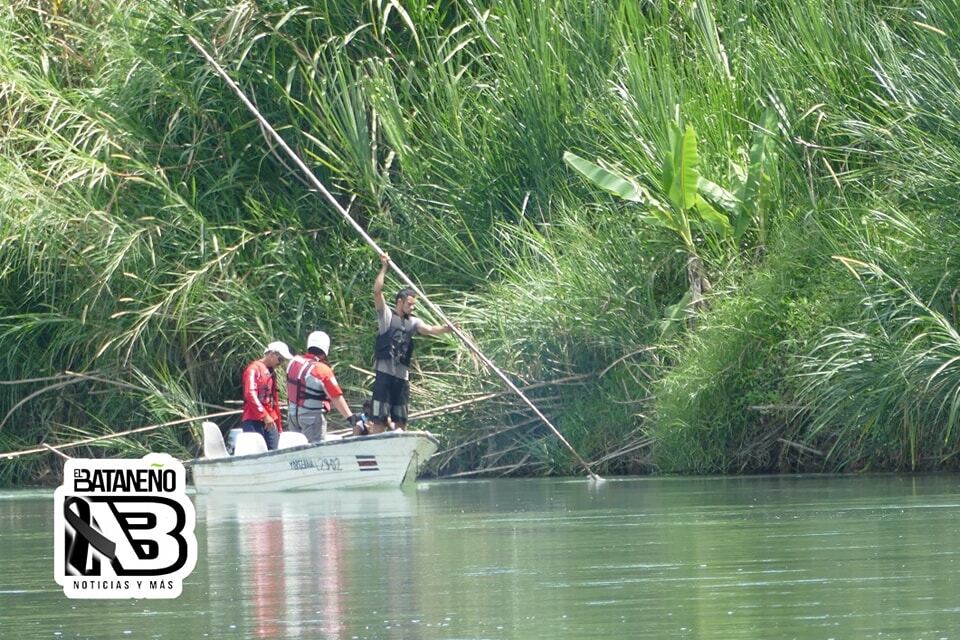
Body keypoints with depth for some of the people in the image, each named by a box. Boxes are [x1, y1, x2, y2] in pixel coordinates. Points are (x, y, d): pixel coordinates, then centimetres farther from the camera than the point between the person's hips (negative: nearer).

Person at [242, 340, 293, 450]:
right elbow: (250, 395, -15)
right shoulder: (254, 369, -5)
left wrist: (279, 427, 22)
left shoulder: (271, 372, 22)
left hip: (270, 421, 8)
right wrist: (264, 416, -19)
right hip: (254, 421, -8)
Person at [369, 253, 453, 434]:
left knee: (400, 420, 6)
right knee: (380, 418, -8)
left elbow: (428, 329, -2)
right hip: (384, 373, -5)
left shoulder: (412, 322, 14)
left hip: (402, 376, 5)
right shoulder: (386, 316, 2)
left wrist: (445, 329, -21)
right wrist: (384, 268, -9)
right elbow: (377, 291, -8)